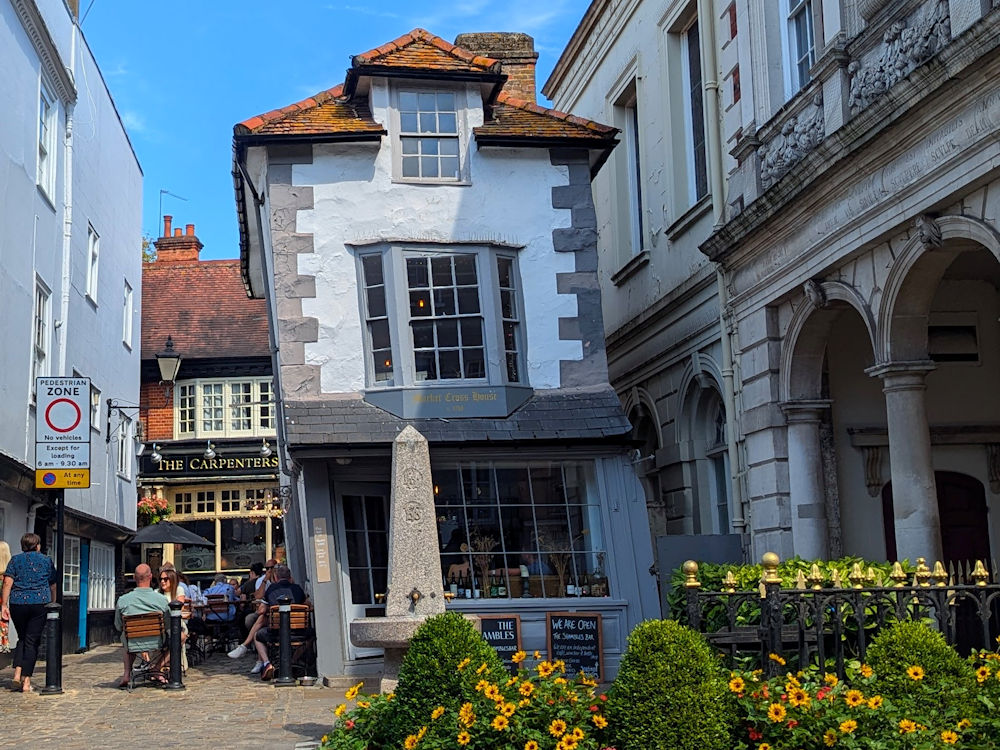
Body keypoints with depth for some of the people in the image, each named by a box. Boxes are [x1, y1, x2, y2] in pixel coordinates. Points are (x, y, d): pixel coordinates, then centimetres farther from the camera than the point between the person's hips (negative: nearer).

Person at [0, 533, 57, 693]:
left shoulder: (15, 560, 10)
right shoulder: (46, 560, 10)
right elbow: (53, 585, 11)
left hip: (18, 603, 1)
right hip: (40, 603, -1)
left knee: (22, 639, 18)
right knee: (32, 641, -1)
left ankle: (18, 673, 7)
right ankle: (26, 681, -6)